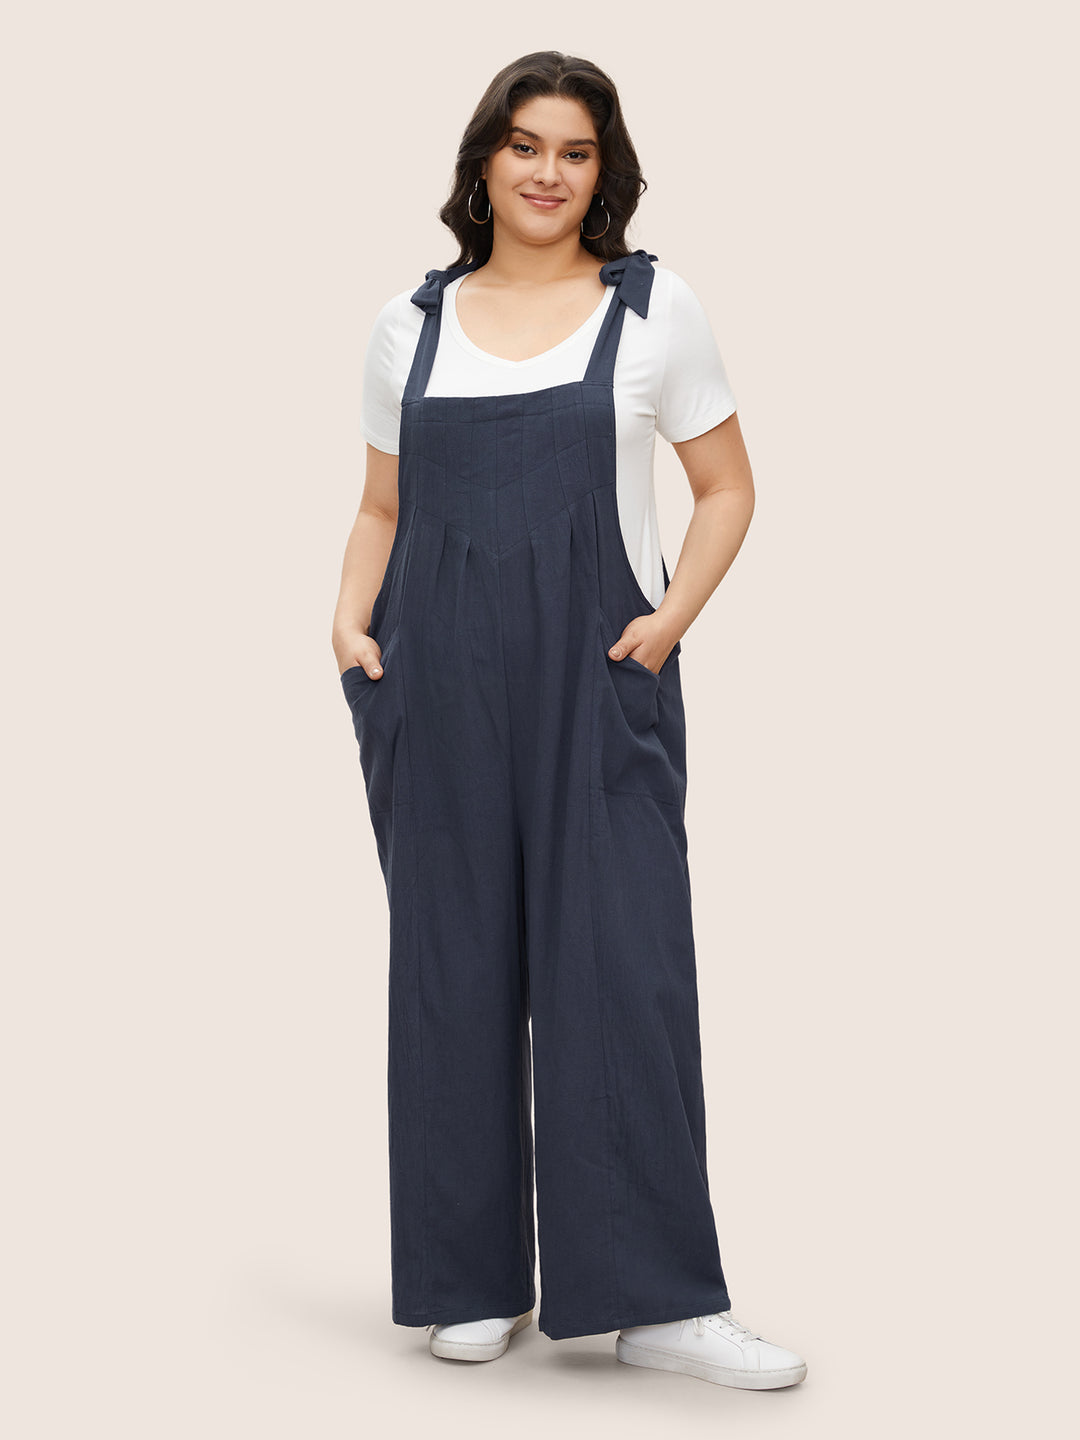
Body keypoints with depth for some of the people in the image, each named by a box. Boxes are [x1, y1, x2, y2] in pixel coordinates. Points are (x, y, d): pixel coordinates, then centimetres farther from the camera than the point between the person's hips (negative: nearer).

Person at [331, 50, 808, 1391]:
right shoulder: (413, 324, 11)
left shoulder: (653, 307, 5)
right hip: (438, 681, 2)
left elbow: (727, 488, 8)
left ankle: (657, 1298, 1)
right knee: (452, 970, 5)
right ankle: (473, 1282, 17)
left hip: (596, 679, -2)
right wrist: (351, 619, 0)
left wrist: (670, 618, -7)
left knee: (623, 968, -6)